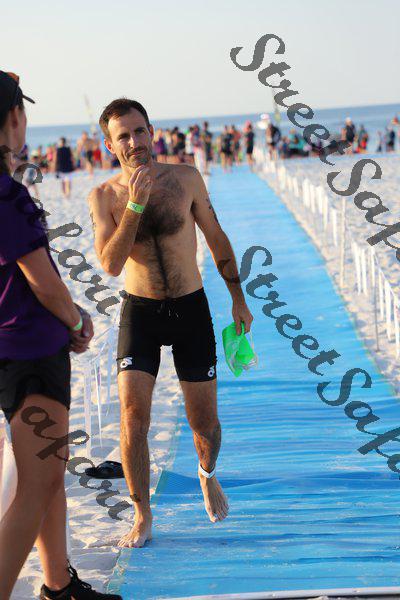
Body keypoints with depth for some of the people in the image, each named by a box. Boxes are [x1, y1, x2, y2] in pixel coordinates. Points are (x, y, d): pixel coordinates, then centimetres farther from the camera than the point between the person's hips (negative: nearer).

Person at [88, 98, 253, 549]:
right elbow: (110, 265, -19)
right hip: (139, 311, -1)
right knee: (133, 418, -11)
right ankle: (142, 516, 5)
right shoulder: (104, 196, -7)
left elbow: (216, 238, 6)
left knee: (205, 423, 6)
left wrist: (238, 299, 10)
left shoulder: (186, 178, -5)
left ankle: (207, 474, 40)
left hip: (191, 308, 1)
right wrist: (136, 203, -26)